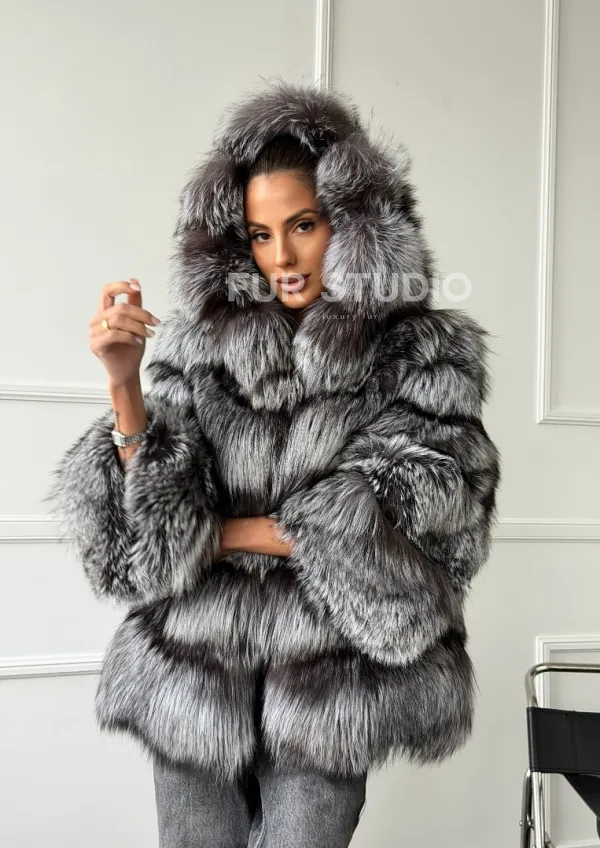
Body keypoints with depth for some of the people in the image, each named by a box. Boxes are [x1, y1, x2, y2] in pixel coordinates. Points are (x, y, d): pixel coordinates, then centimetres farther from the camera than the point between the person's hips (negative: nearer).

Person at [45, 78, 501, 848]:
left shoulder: (423, 354, -3)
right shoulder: (202, 344, 1)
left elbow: (404, 528, -12)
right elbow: (155, 518, -5)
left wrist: (227, 532, -9)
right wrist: (124, 383, -21)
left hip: (327, 692, -1)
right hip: (195, 678, 2)